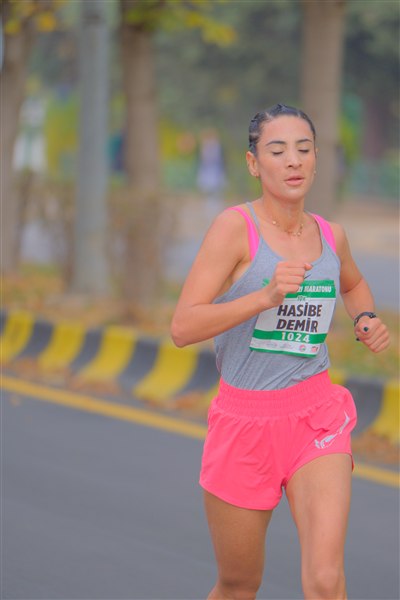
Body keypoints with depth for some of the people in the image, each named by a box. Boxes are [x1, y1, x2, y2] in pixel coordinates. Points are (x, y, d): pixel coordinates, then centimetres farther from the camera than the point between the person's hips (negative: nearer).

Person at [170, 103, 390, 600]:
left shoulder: (331, 236, 5)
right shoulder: (235, 226, -10)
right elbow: (183, 328, -18)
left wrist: (366, 320, 8)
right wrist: (267, 295, -29)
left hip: (316, 417, 2)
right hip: (244, 422, -2)